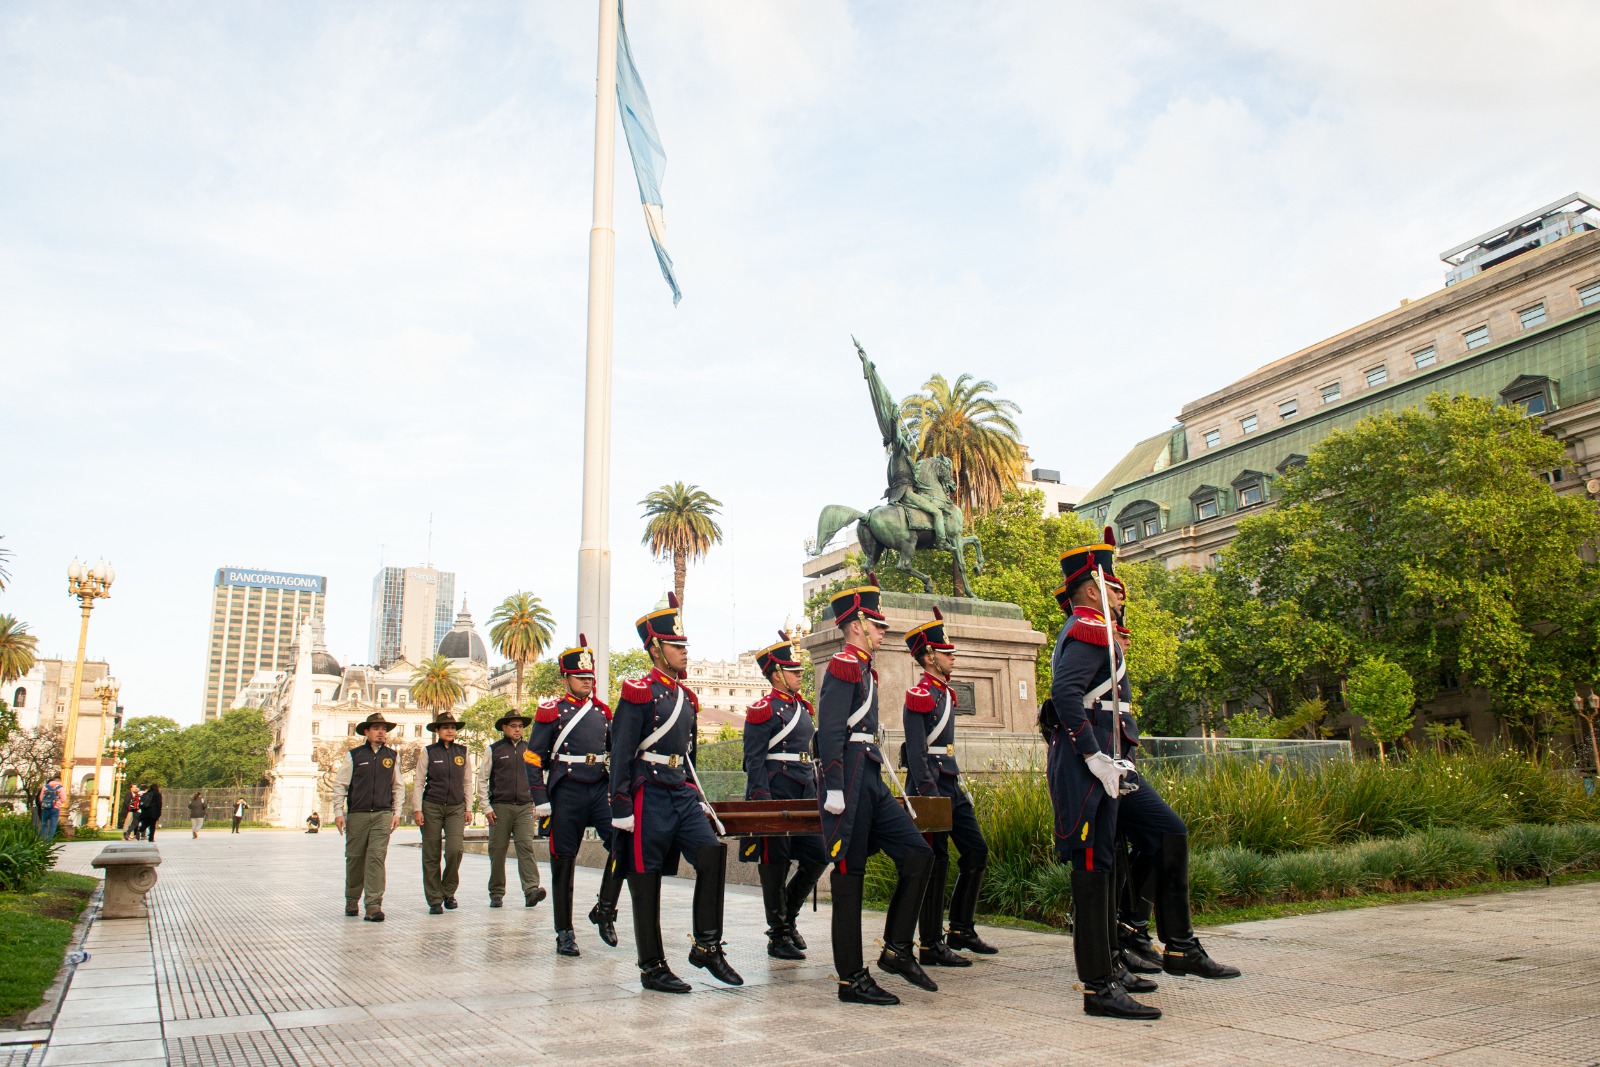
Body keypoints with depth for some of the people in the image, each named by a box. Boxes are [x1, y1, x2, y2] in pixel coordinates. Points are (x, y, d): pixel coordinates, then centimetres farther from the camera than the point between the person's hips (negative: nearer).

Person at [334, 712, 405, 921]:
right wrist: (338, 812, -1)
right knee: (355, 858, 8)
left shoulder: (392, 756, 10)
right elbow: (340, 784, 5)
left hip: (383, 815, 1)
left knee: (377, 858, -9)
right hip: (357, 814, 0)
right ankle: (351, 900, 27)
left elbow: (398, 786, 15)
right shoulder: (354, 755, 3)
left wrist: (397, 813, 9)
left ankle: (374, 905, -11)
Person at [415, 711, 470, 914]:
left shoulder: (462, 751, 9)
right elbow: (419, 783, 2)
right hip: (432, 807, -1)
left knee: (455, 849, -13)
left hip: (456, 808, 1)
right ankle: (434, 900, 10)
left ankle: (449, 892, 8)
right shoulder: (429, 752, 2)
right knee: (432, 855, 1)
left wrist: (467, 808, 10)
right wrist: (418, 809, -5)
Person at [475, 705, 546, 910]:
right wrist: (486, 807, -2)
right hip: (500, 807, -1)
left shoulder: (529, 750, 13)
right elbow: (482, 780, 6)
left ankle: (531, 890, -21)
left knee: (526, 847, -11)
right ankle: (496, 893, 13)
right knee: (498, 850, 3)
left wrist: (537, 806, 13)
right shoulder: (494, 751, 5)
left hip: (525, 808, 1)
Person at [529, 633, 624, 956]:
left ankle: (604, 911, 3)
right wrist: (541, 799, -8)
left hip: (601, 789, 3)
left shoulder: (603, 712, 13)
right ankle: (565, 933, 15)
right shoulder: (551, 711, 1)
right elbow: (534, 758, -1)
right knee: (563, 862, 4)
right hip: (567, 793, -3)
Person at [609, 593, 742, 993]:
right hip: (650, 796, -7)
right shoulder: (639, 693, -8)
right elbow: (621, 754, -11)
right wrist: (621, 808, -15)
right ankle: (652, 967, 12)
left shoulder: (686, 696, 14)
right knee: (646, 880, 2)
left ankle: (707, 945, 0)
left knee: (713, 852, -11)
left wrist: (697, 797, 19)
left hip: (682, 795, 7)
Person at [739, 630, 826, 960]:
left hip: (804, 794, 8)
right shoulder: (763, 710, -9)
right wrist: (762, 802, -18)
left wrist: (818, 792, 18)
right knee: (775, 864, 0)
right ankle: (778, 936, 10)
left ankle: (788, 917, 23)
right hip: (776, 793, -8)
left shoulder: (803, 707, 16)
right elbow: (754, 760, -12)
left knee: (818, 855, 5)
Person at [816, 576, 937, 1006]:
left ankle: (897, 949, 12)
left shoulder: (864, 669, 20)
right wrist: (833, 789, -22)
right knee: (849, 873, -3)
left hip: (871, 781, 10)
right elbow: (830, 731, -18)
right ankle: (851, 979, 5)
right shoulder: (843, 665, -10)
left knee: (918, 853, 4)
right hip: (850, 779, -10)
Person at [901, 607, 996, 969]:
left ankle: (961, 929, 22)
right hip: (931, 784, -10)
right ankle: (932, 946, 2)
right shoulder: (920, 695, -12)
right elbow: (916, 752, -18)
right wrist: (929, 796, -24)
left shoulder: (946, 693, 16)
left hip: (950, 784, 10)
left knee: (977, 850, 11)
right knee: (936, 862, -5)